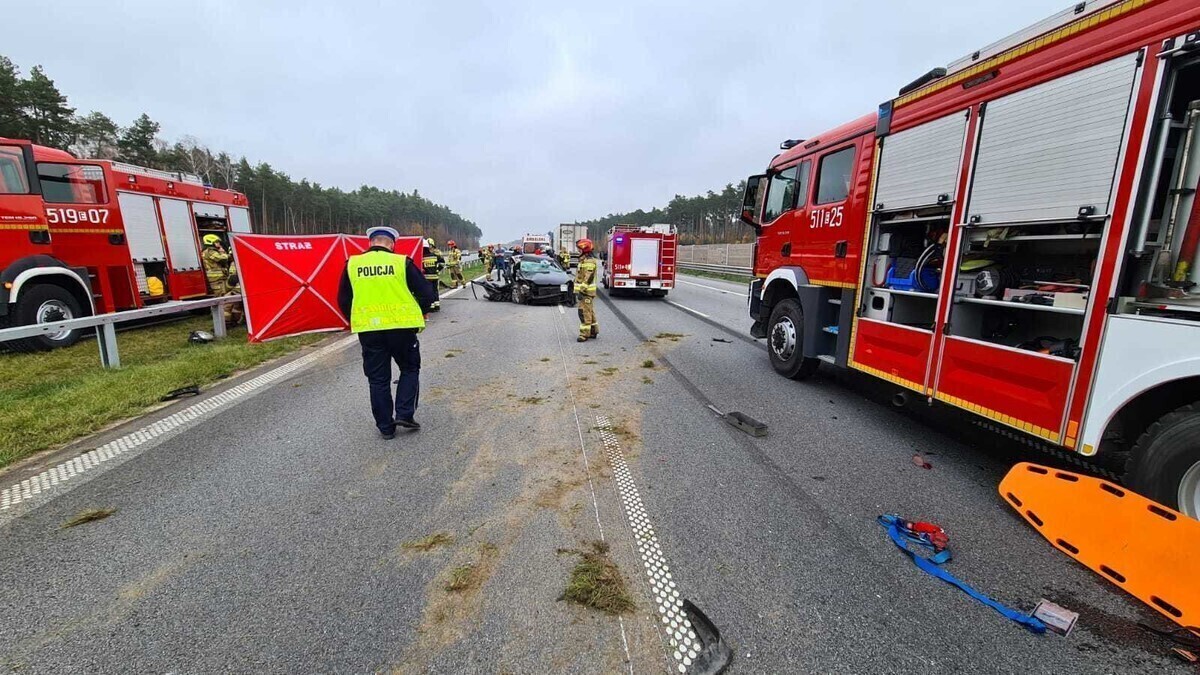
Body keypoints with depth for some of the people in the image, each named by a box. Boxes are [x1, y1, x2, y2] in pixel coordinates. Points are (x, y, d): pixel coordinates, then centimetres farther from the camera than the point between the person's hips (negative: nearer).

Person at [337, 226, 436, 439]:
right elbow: (427, 294, -4)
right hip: (401, 327, -2)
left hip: (368, 331, 2)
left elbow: (343, 301, 10)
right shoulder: (402, 262, -4)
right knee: (410, 369, 18)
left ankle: (386, 426, 18)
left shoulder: (352, 264, 5)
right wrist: (417, 316, 11)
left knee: (378, 379, 12)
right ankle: (404, 414, 7)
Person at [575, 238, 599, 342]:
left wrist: (582, 290, -25)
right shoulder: (583, 260, 18)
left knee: (584, 312, -10)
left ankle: (584, 334, -7)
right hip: (584, 291, 11)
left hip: (586, 292, -11)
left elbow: (588, 278, -22)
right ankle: (593, 331, 23)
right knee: (589, 312, 15)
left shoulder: (589, 261, -15)